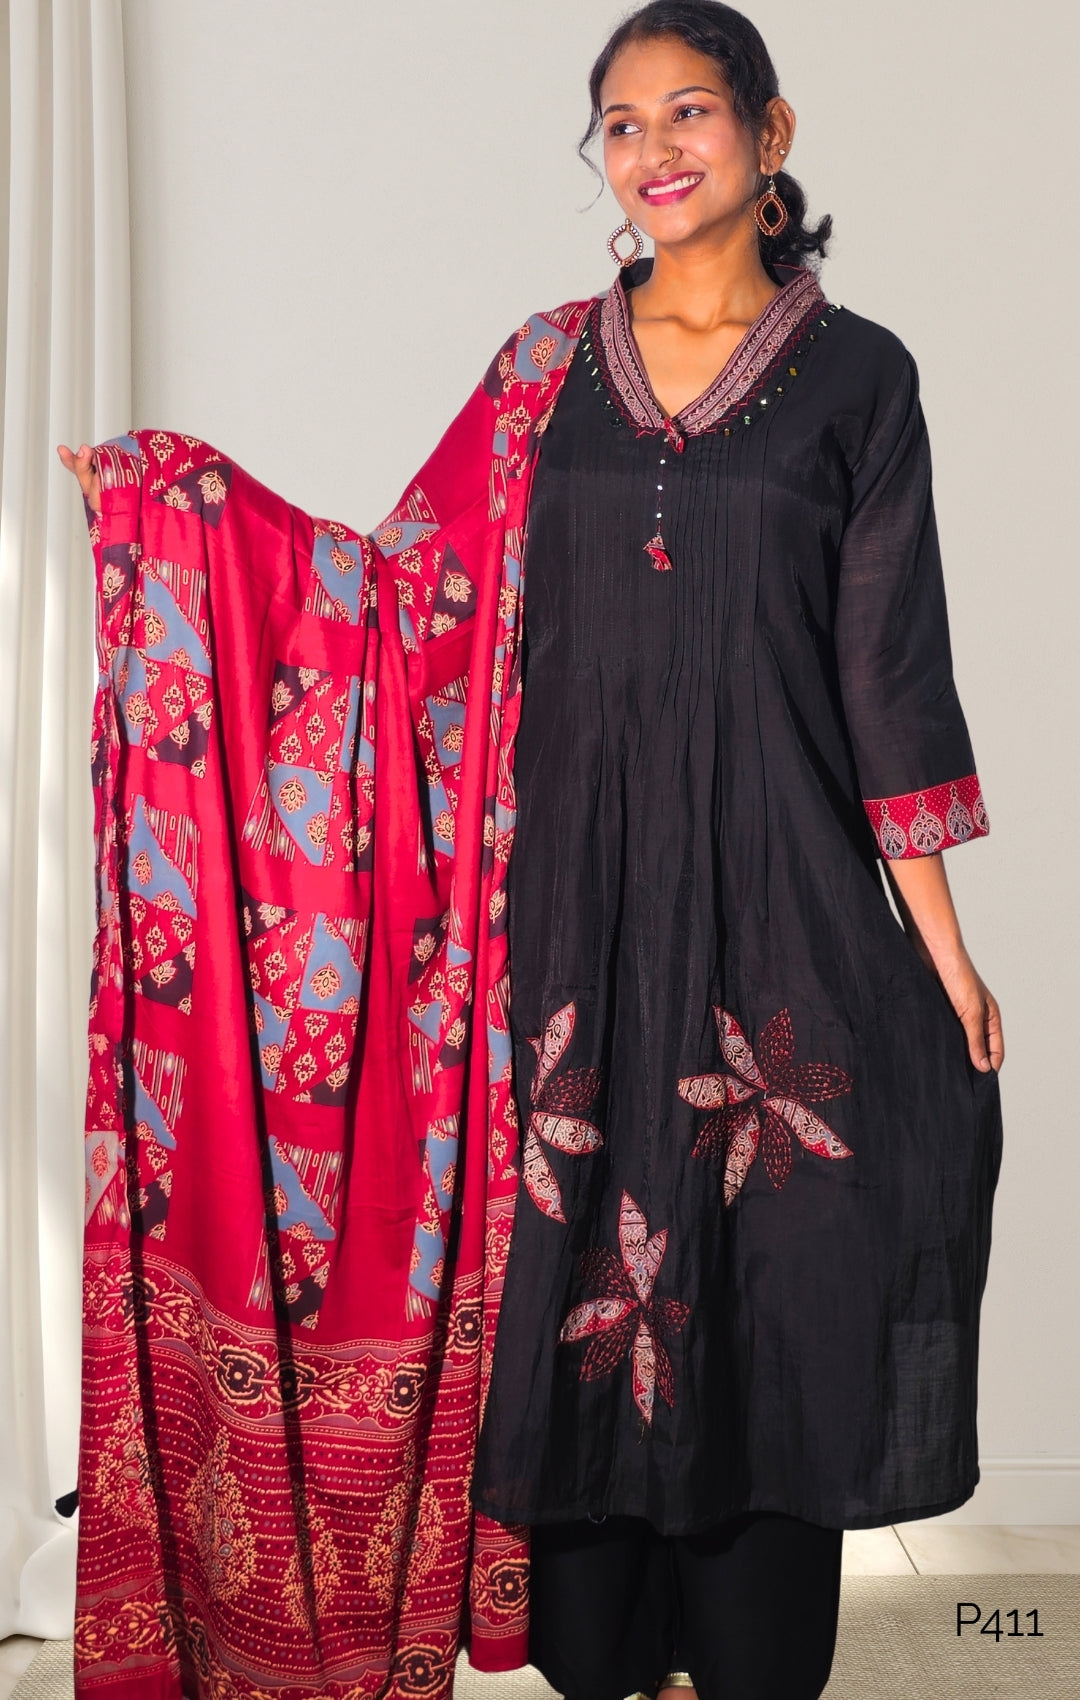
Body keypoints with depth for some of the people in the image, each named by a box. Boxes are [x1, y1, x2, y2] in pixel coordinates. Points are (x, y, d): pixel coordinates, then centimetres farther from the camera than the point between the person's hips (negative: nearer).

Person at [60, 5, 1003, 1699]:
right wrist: (172, 488, 3)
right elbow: (419, 583, 8)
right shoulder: (549, 363, 10)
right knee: (581, 1270, 7)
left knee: (762, 1279, 5)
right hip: (574, 887, 2)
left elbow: (887, 668, 1)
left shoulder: (855, 373, 4)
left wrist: (941, 941, -1)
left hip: (771, 890, -1)